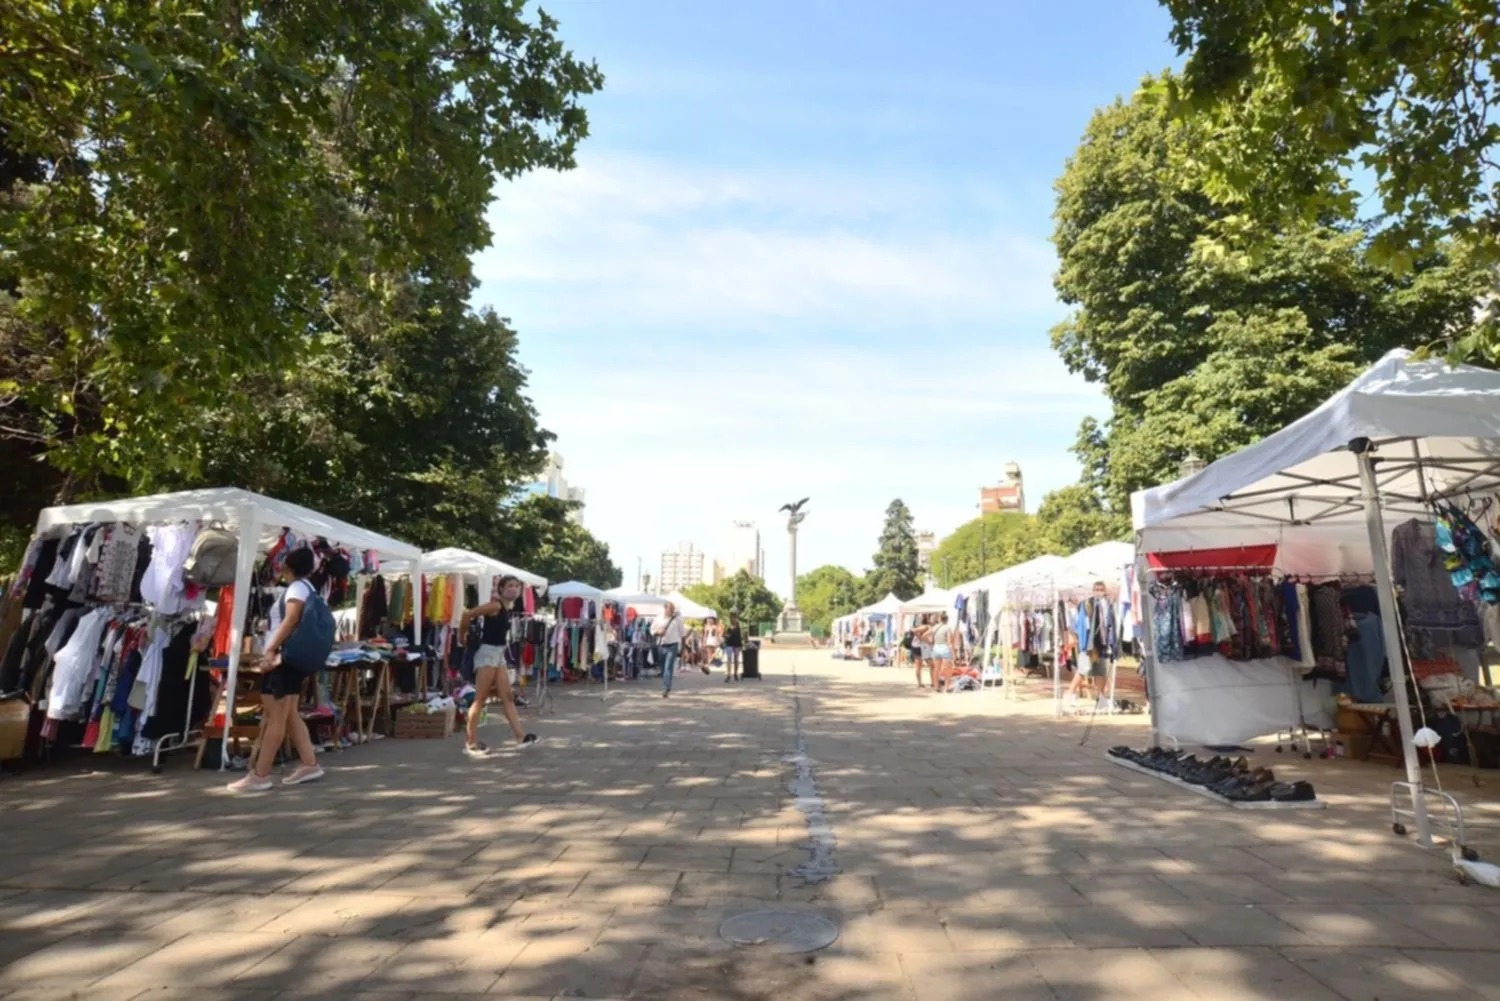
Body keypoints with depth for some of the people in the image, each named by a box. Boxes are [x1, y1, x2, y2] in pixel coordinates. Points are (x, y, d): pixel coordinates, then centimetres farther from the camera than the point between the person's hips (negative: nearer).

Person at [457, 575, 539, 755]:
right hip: (487, 652, -9)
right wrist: (462, 636, -7)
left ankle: (520, 737, 7)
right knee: (480, 699, -2)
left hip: (500, 653, 9)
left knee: (507, 696, 6)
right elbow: (467, 615, -19)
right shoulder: (495, 605, -16)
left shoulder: (510, 607, 9)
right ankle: (470, 742, 6)